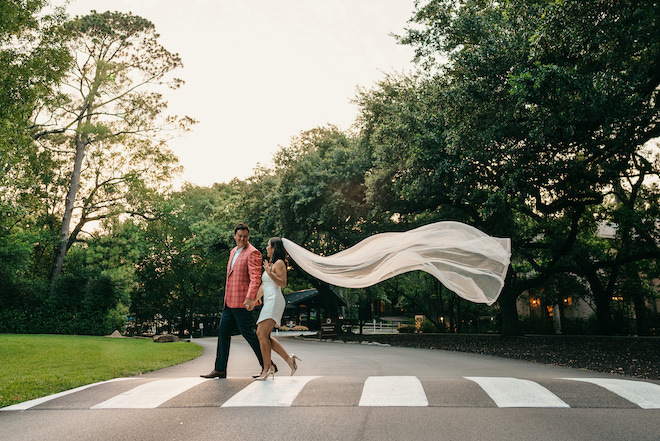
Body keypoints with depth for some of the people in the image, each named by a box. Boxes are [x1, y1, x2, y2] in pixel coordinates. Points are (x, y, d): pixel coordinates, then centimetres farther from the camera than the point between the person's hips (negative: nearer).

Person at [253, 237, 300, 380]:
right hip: (268, 302, 10)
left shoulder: (279, 263, -5)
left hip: (274, 301, -10)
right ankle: (288, 358, 6)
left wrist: (270, 273, -25)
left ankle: (267, 368, -3)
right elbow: (263, 286, 26)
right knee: (261, 334, 4)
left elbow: (283, 283, -14)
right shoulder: (269, 263, 22)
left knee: (263, 334, -12)